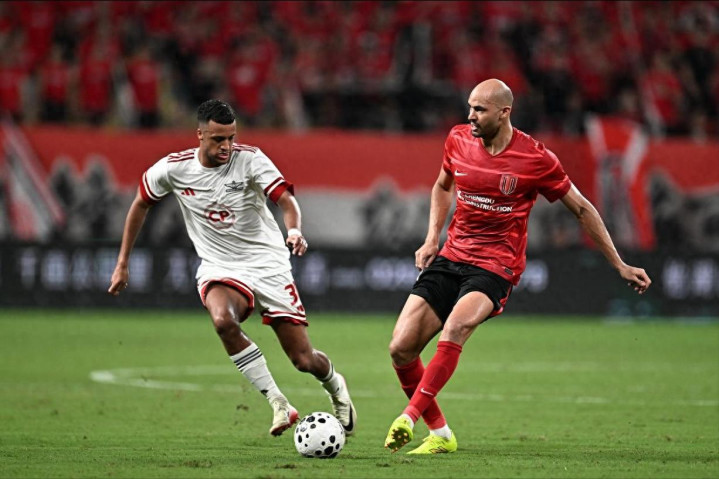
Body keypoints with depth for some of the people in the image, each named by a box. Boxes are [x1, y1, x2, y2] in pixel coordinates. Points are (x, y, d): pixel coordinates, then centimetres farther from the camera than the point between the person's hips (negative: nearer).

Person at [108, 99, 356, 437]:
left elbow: (286, 200, -21)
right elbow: (141, 204, 10)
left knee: (304, 361, -4)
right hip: (219, 269, 1)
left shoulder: (250, 159, -13)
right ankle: (278, 405, -25)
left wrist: (294, 231, -44)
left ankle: (335, 386, 35)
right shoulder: (173, 169, -7)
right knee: (222, 320, -36)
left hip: (267, 263, -1)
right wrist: (122, 264, 10)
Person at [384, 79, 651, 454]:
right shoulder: (458, 140, 2)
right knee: (400, 349, -8)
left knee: (456, 326, -35)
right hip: (451, 257, 5)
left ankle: (409, 418, -31)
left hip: (496, 267, -5)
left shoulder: (536, 159, -10)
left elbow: (581, 208, 2)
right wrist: (432, 237, 10)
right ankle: (439, 434, 10)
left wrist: (619, 265, 5)